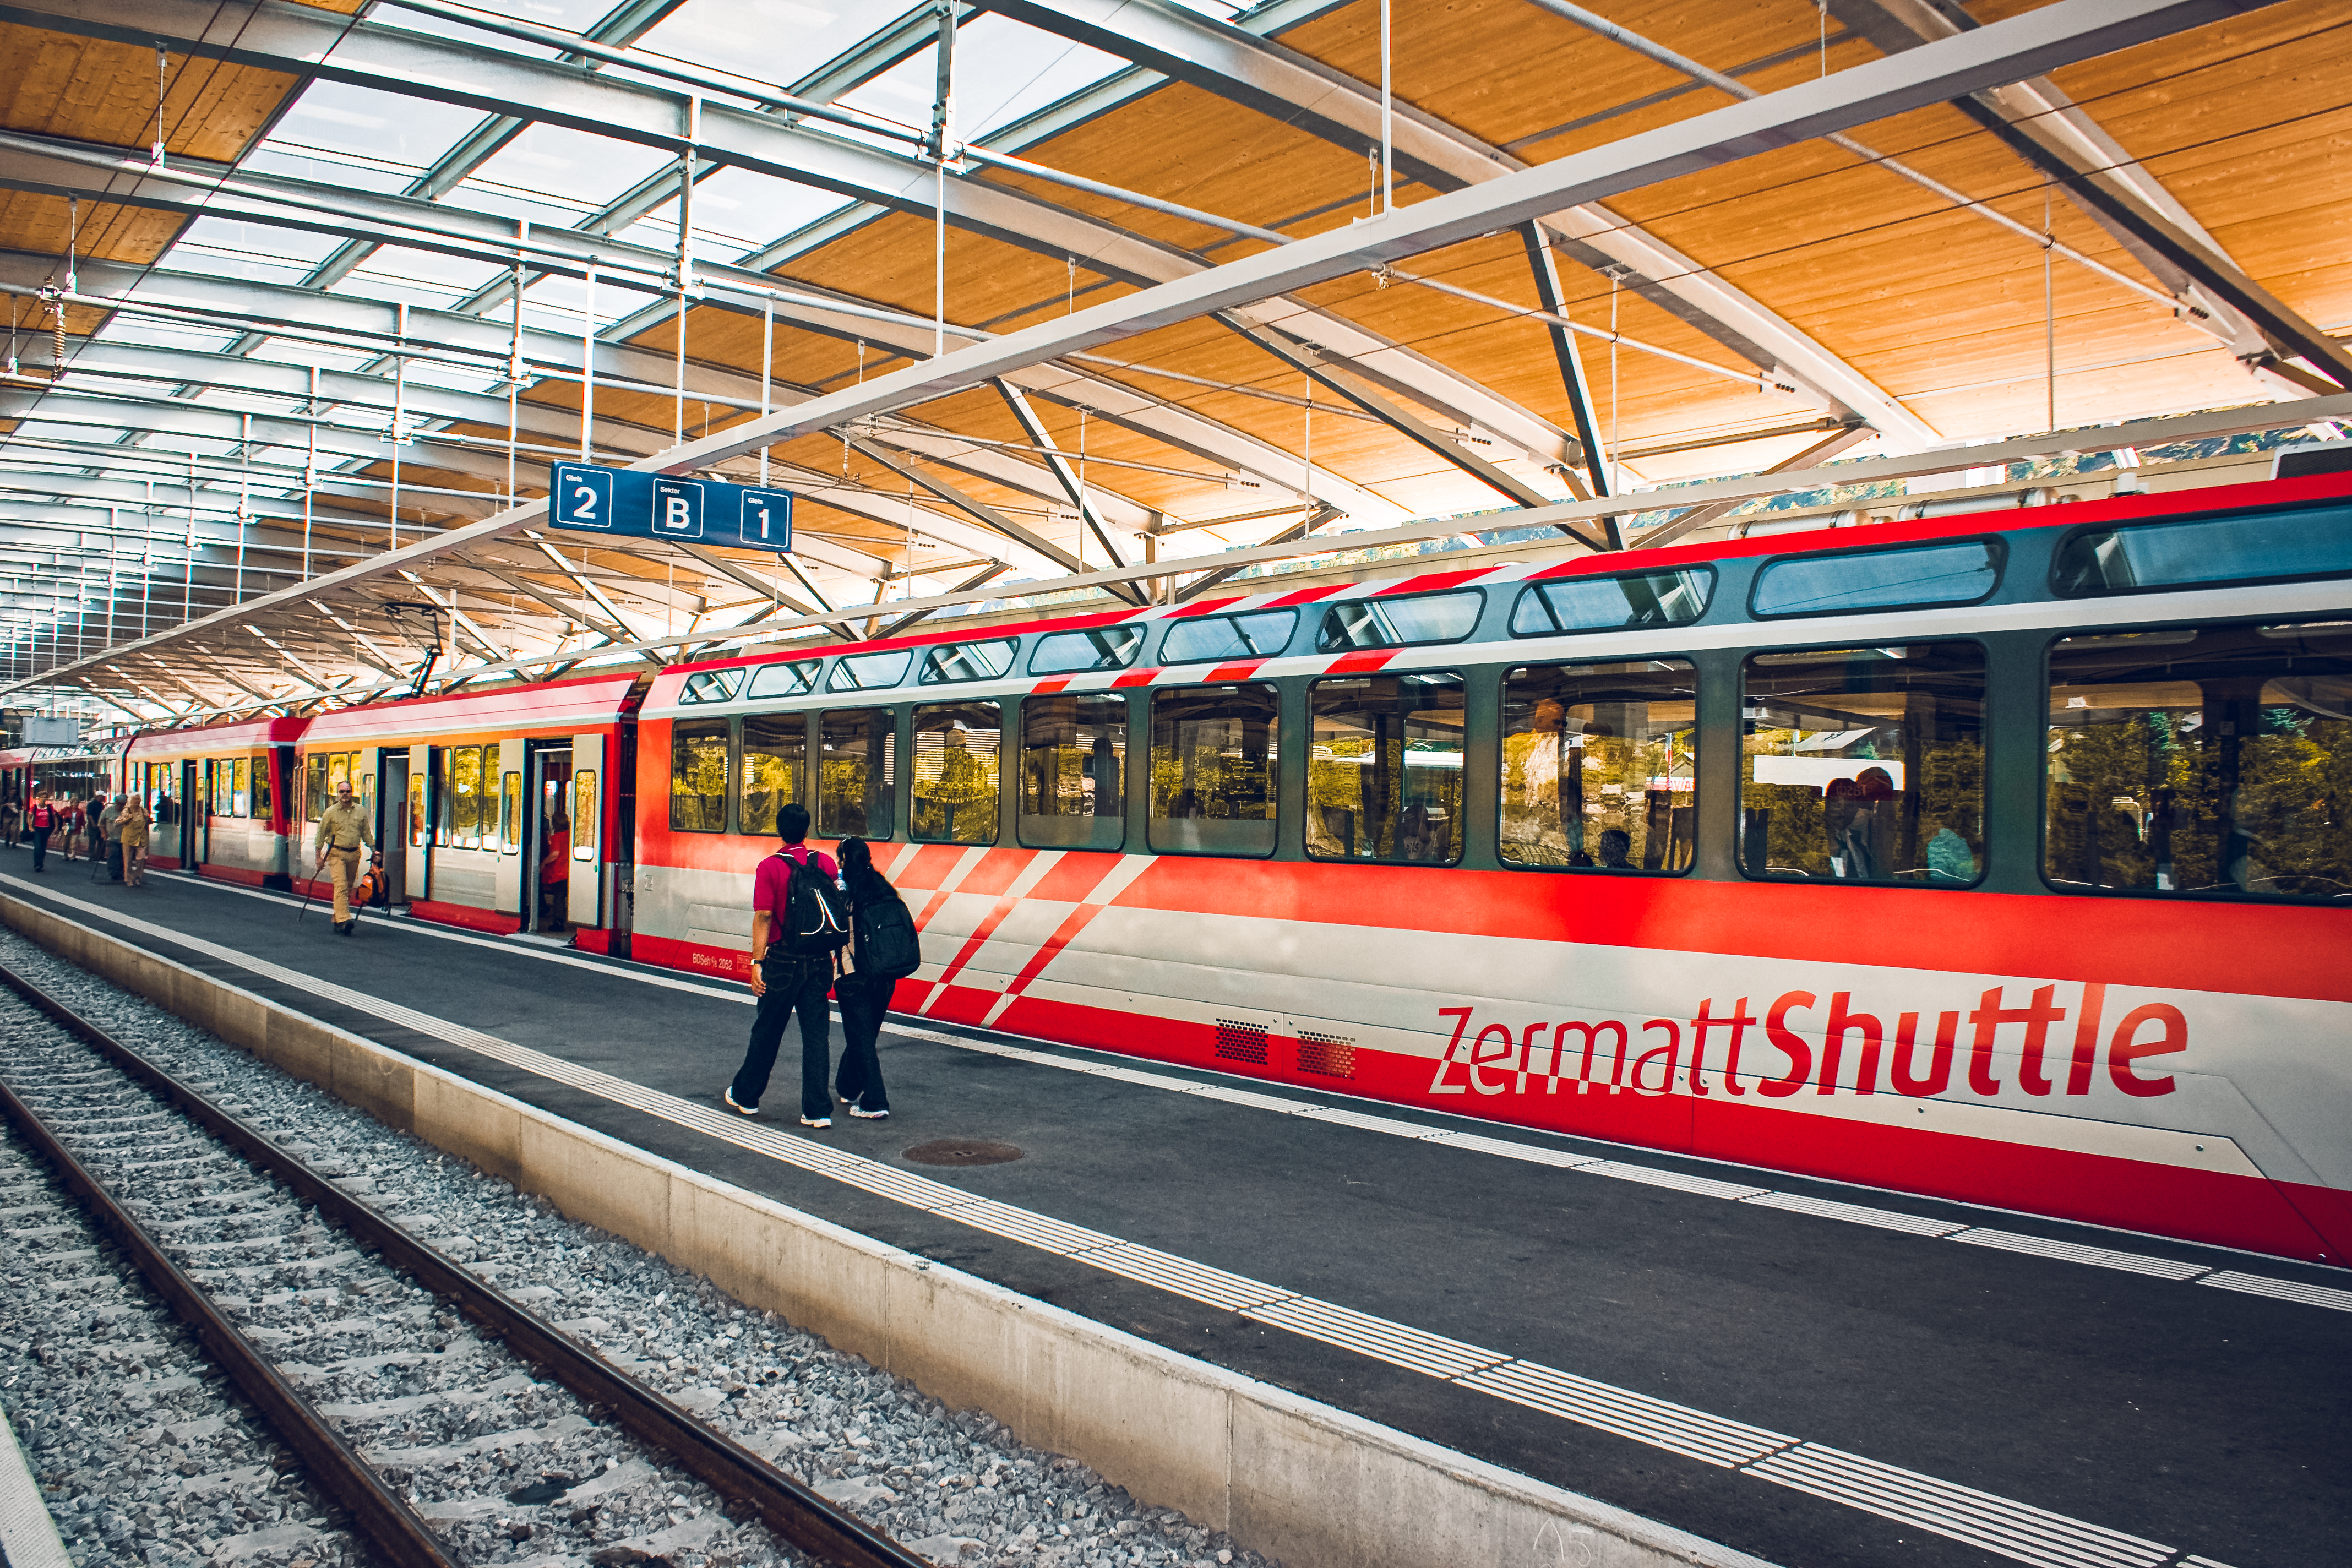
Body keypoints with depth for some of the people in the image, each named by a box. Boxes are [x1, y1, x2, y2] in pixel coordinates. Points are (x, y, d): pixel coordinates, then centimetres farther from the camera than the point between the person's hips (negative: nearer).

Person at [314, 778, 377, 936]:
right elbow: (321, 834, 4)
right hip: (337, 853, -4)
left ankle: (337, 919, 19)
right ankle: (344, 919, -27)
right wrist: (319, 856, 2)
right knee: (341, 886, -16)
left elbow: (367, 833, 16)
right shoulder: (330, 812, 0)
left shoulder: (361, 811, 9)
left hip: (354, 854, 4)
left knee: (349, 888, 8)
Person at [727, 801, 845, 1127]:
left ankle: (745, 1097, 29)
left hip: (784, 960, -3)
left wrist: (758, 961, -10)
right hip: (819, 960, 3)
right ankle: (818, 1110, 2)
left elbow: (764, 916, -14)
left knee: (767, 1032, 12)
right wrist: (833, 956, 14)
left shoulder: (770, 867, -10)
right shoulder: (826, 863, 1)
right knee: (816, 1033, 5)